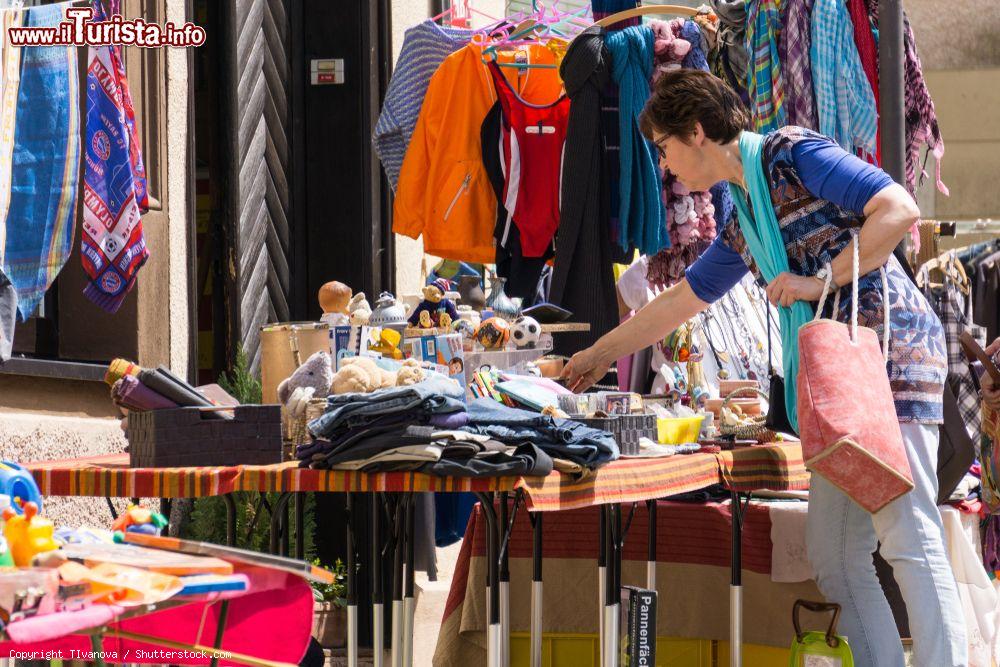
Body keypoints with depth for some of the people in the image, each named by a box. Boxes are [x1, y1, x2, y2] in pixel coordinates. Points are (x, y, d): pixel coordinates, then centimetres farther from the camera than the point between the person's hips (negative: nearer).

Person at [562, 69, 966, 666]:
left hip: (891, 351, -9)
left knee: (908, 538, -14)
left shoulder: (793, 153, -4)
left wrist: (821, 283, -14)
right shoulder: (741, 225, 22)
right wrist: (599, 355, 42)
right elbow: (679, 301, 35)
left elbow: (900, 210, -14)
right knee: (835, 555, 2)